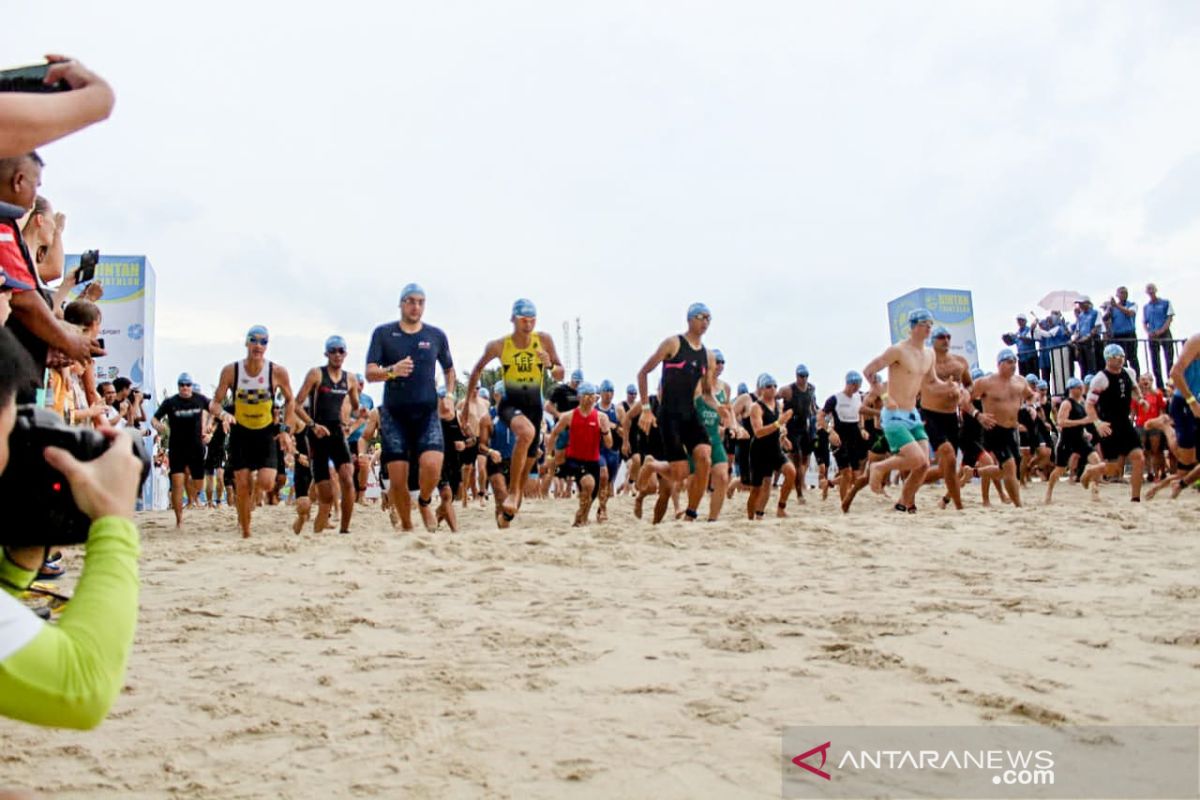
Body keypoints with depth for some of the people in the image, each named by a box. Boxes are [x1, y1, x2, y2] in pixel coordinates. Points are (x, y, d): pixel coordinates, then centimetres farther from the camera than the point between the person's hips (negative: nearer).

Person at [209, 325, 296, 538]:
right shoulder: (231, 371, -9)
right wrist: (222, 414, -27)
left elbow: (290, 401, 5)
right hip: (240, 433, 1)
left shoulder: (277, 372, -10)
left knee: (267, 483, -14)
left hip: (267, 433, 0)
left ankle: (253, 499, 23)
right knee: (242, 485, -1)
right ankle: (245, 532, 16)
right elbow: (214, 403, -5)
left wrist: (286, 428, -3)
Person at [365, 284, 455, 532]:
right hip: (394, 413, 0)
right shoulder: (383, 333, 4)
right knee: (397, 478, -4)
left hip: (427, 412, 0)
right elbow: (370, 373, -3)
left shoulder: (436, 335, 8)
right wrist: (392, 371, -23)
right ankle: (406, 525, 19)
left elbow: (449, 370, 23)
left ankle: (425, 502, 10)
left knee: (432, 464, -22)